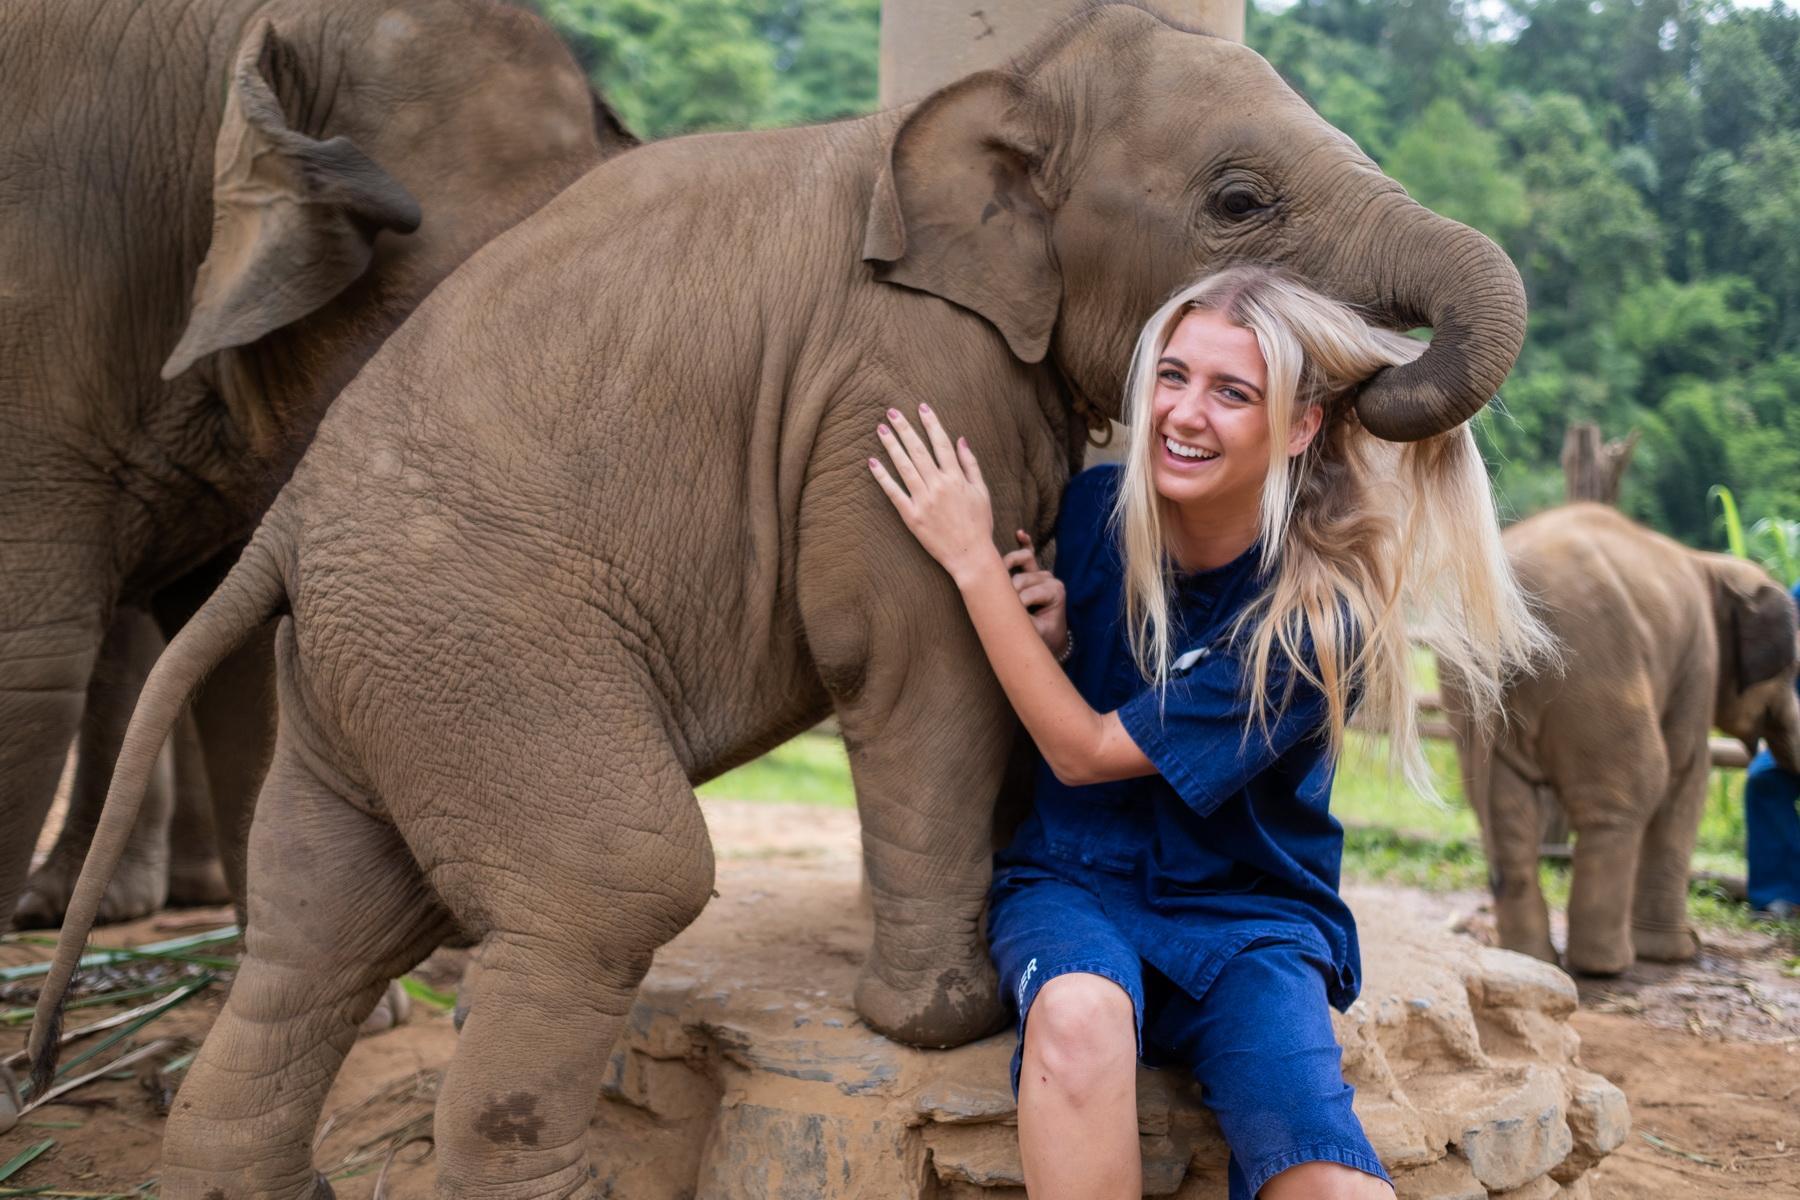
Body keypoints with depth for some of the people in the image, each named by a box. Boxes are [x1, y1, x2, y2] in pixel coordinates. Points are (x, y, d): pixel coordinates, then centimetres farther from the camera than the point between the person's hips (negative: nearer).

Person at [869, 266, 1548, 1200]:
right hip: (1073, 884, 2)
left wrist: (973, 562, -16)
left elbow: (1085, 751, -16)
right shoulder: (1097, 509, -5)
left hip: (1244, 913, -2)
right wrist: (1048, 648, -12)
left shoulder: (1319, 620, -16)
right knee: (1077, 1012, -36)